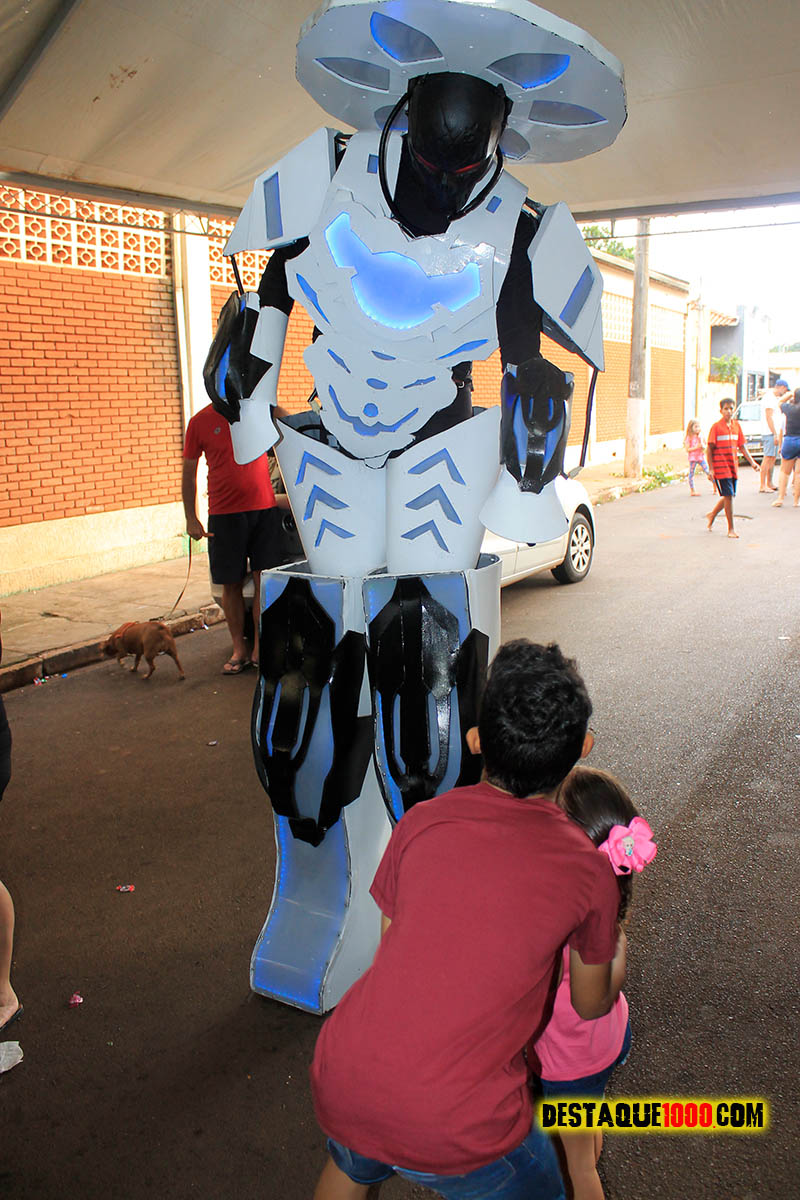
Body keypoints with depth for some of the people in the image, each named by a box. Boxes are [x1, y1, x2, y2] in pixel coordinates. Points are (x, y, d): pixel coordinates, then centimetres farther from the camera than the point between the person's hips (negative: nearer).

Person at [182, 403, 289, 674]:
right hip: (224, 514, -1)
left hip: (264, 509, 1)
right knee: (231, 584, 5)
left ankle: (260, 649, 11)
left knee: (264, 581, -1)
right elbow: (189, 474, 5)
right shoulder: (200, 422, 2)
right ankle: (239, 650, 19)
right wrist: (191, 518, 1)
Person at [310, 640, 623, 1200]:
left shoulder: (423, 821, -3)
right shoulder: (589, 873, -6)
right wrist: (620, 946, 33)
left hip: (340, 1084, 3)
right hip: (458, 1132, -2)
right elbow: (592, 1005, 12)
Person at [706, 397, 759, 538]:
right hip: (721, 466, -6)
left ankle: (712, 515, 37)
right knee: (728, 496, -9)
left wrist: (752, 462, 3)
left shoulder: (737, 426, 8)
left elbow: (742, 447, 12)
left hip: (733, 466, 6)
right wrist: (711, 469, -10)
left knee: (728, 496, 11)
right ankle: (731, 529, -2)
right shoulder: (716, 427, -7)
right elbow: (710, 449, -6)